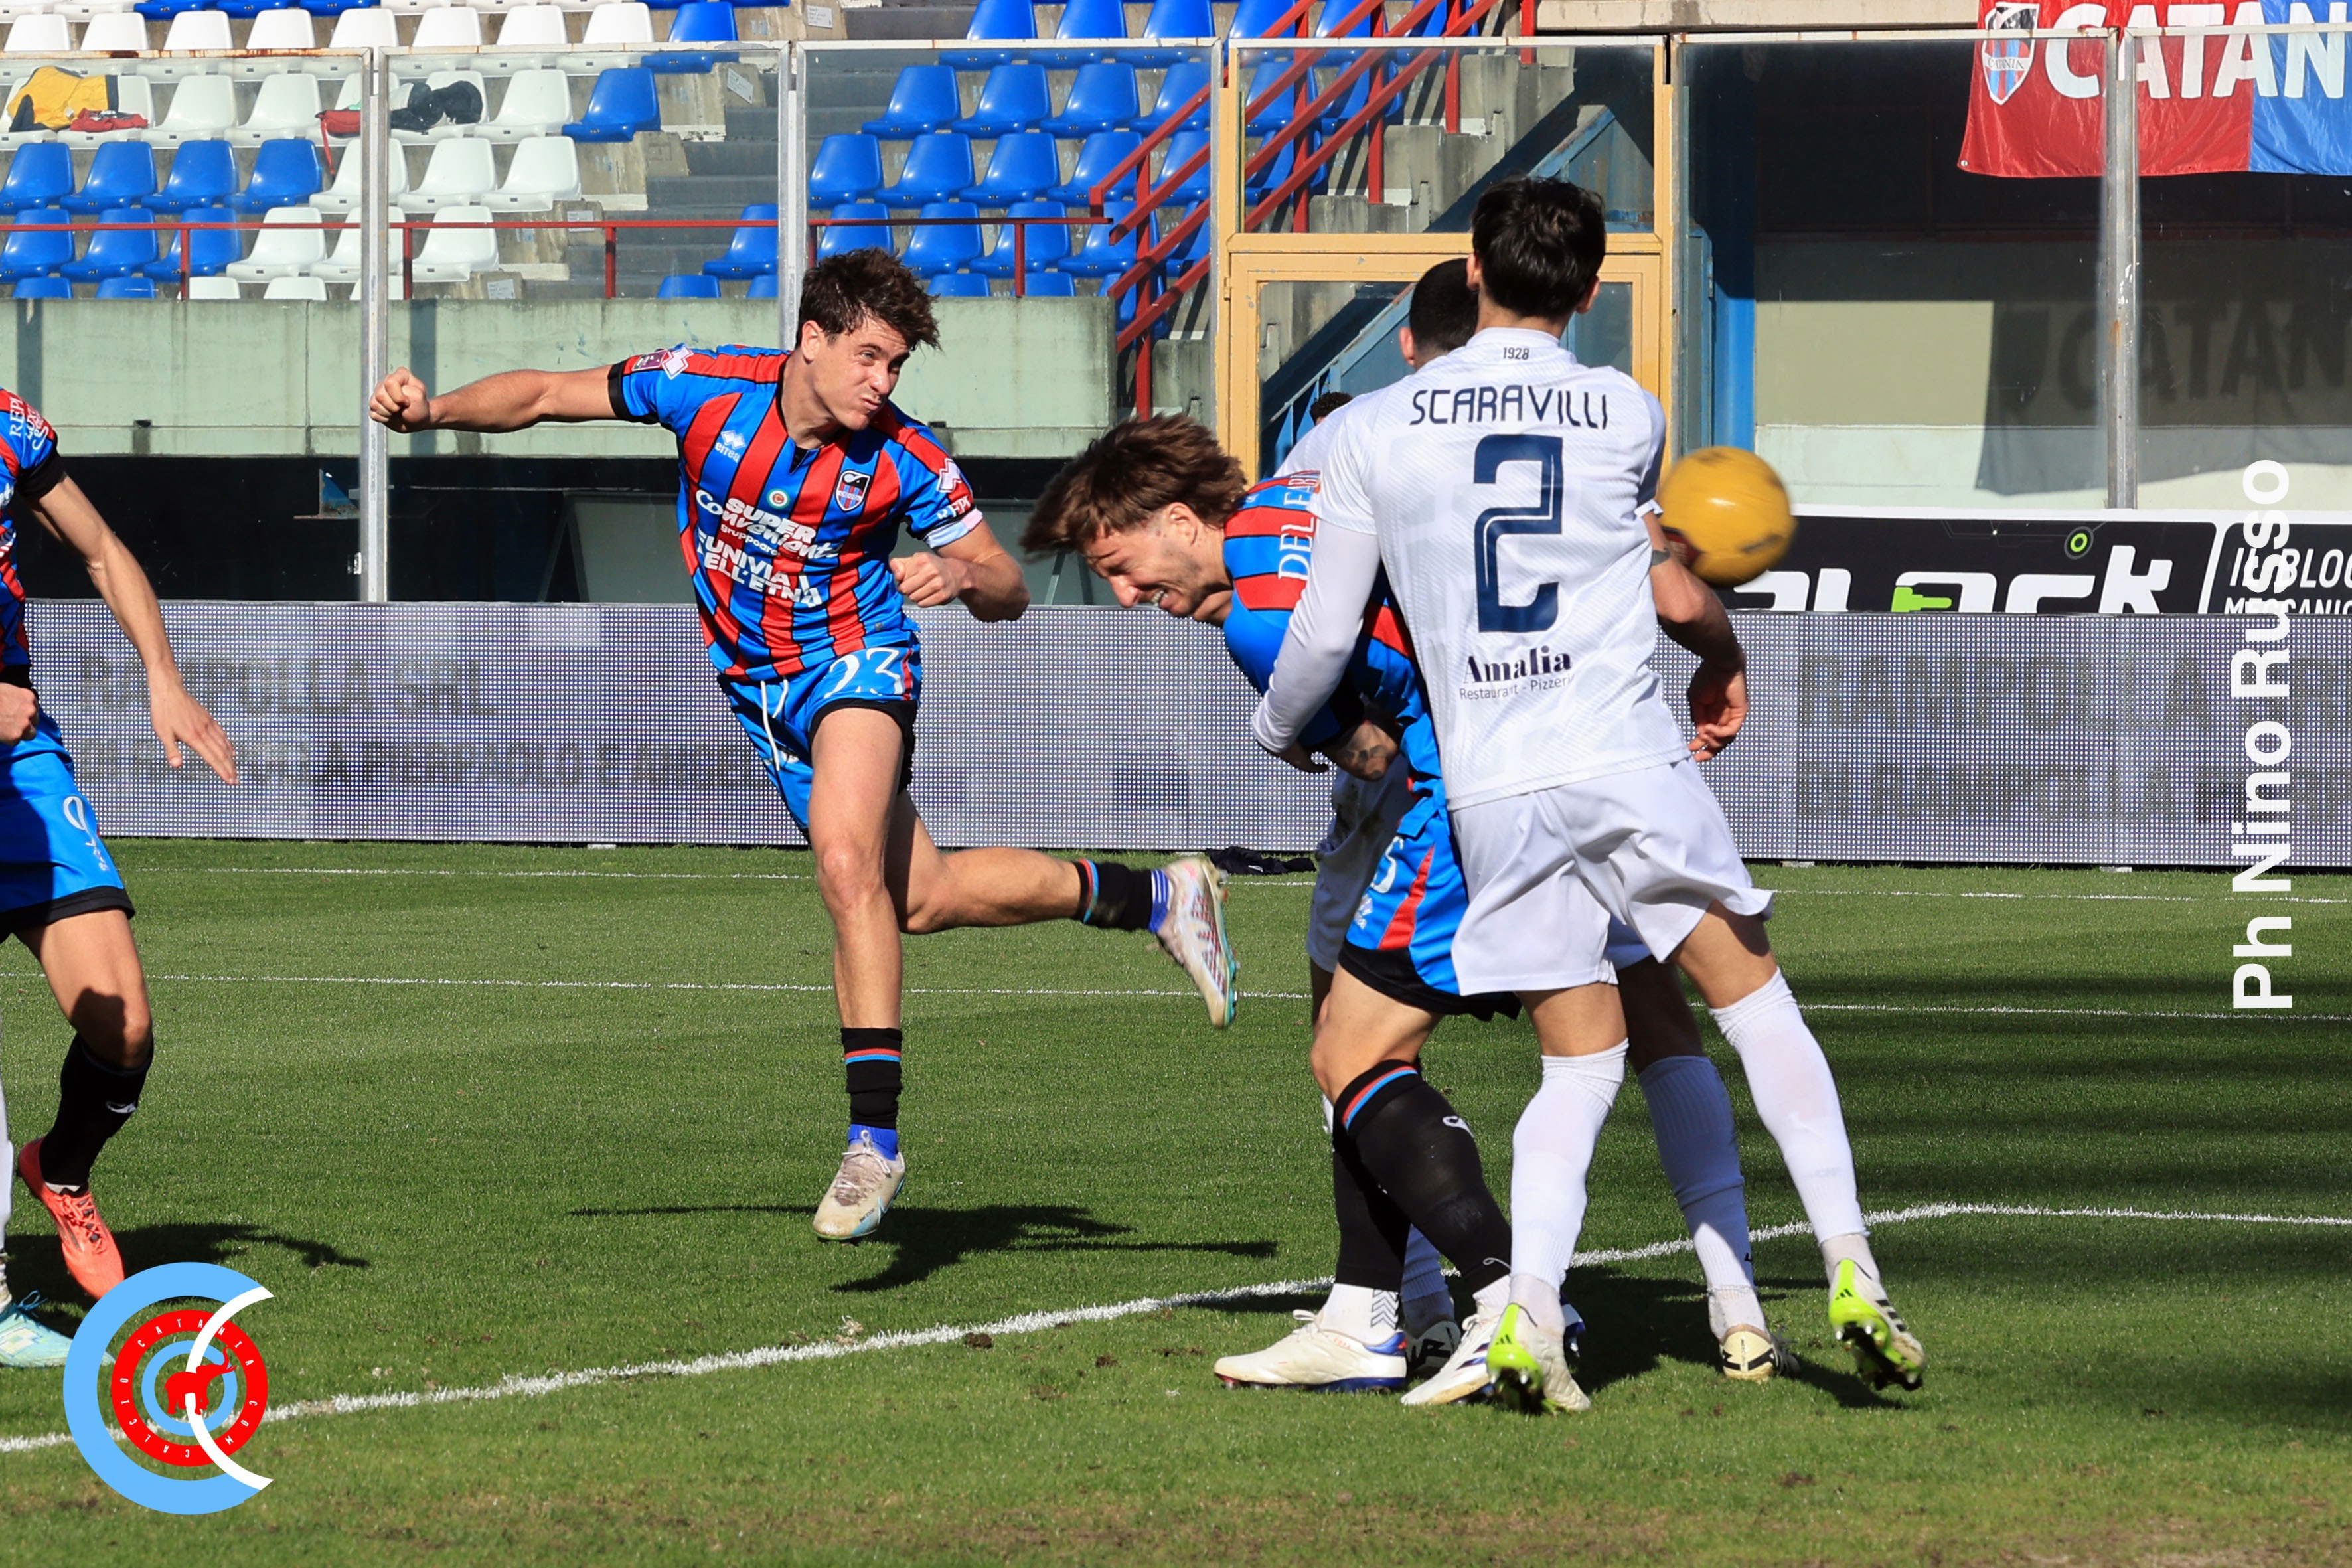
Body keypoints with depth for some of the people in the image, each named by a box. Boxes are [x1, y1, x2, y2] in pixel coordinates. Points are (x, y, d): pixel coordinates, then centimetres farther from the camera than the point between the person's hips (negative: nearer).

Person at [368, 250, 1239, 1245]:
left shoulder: (902, 460, -19)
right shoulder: (705, 390, -16)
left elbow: (1006, 592, -11)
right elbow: (547, 395, -6)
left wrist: (964, 576, -34)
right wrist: (435, 410, -21)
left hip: (855, 661, -4)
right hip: (758, 688, 4)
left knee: (845, 855, -31)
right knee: (920, 898, 9)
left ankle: (874, 1133, -28)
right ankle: (1155, 897, 29)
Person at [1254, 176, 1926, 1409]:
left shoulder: (1377, 429, 3)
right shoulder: (1629, 416, 3)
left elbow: (1326, 630, 7)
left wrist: (1276, 730, 27)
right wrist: (1723, 652, 42)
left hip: (1491, 793, 1)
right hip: (1630, 762, -1)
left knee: (1580, 1065, 10)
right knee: (1757, 1004, 12)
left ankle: (1528, 1309, -9)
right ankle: (1850, 1272, 3)